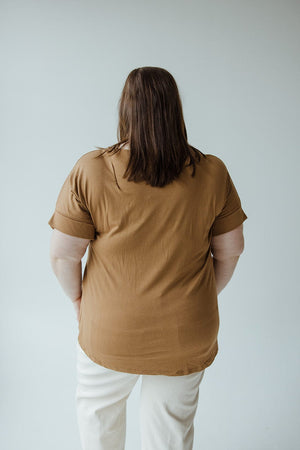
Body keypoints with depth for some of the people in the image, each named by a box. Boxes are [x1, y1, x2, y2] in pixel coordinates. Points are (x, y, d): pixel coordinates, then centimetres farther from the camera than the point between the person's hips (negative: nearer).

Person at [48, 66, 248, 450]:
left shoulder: (90, 170, -16)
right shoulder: (212, 173, -10)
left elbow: (63, 254, -12)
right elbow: (230, 249, -2)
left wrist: (78, 297, 6)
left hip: (111, 333, -1)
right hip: (186, 336, 2)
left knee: (97, 406, 29)